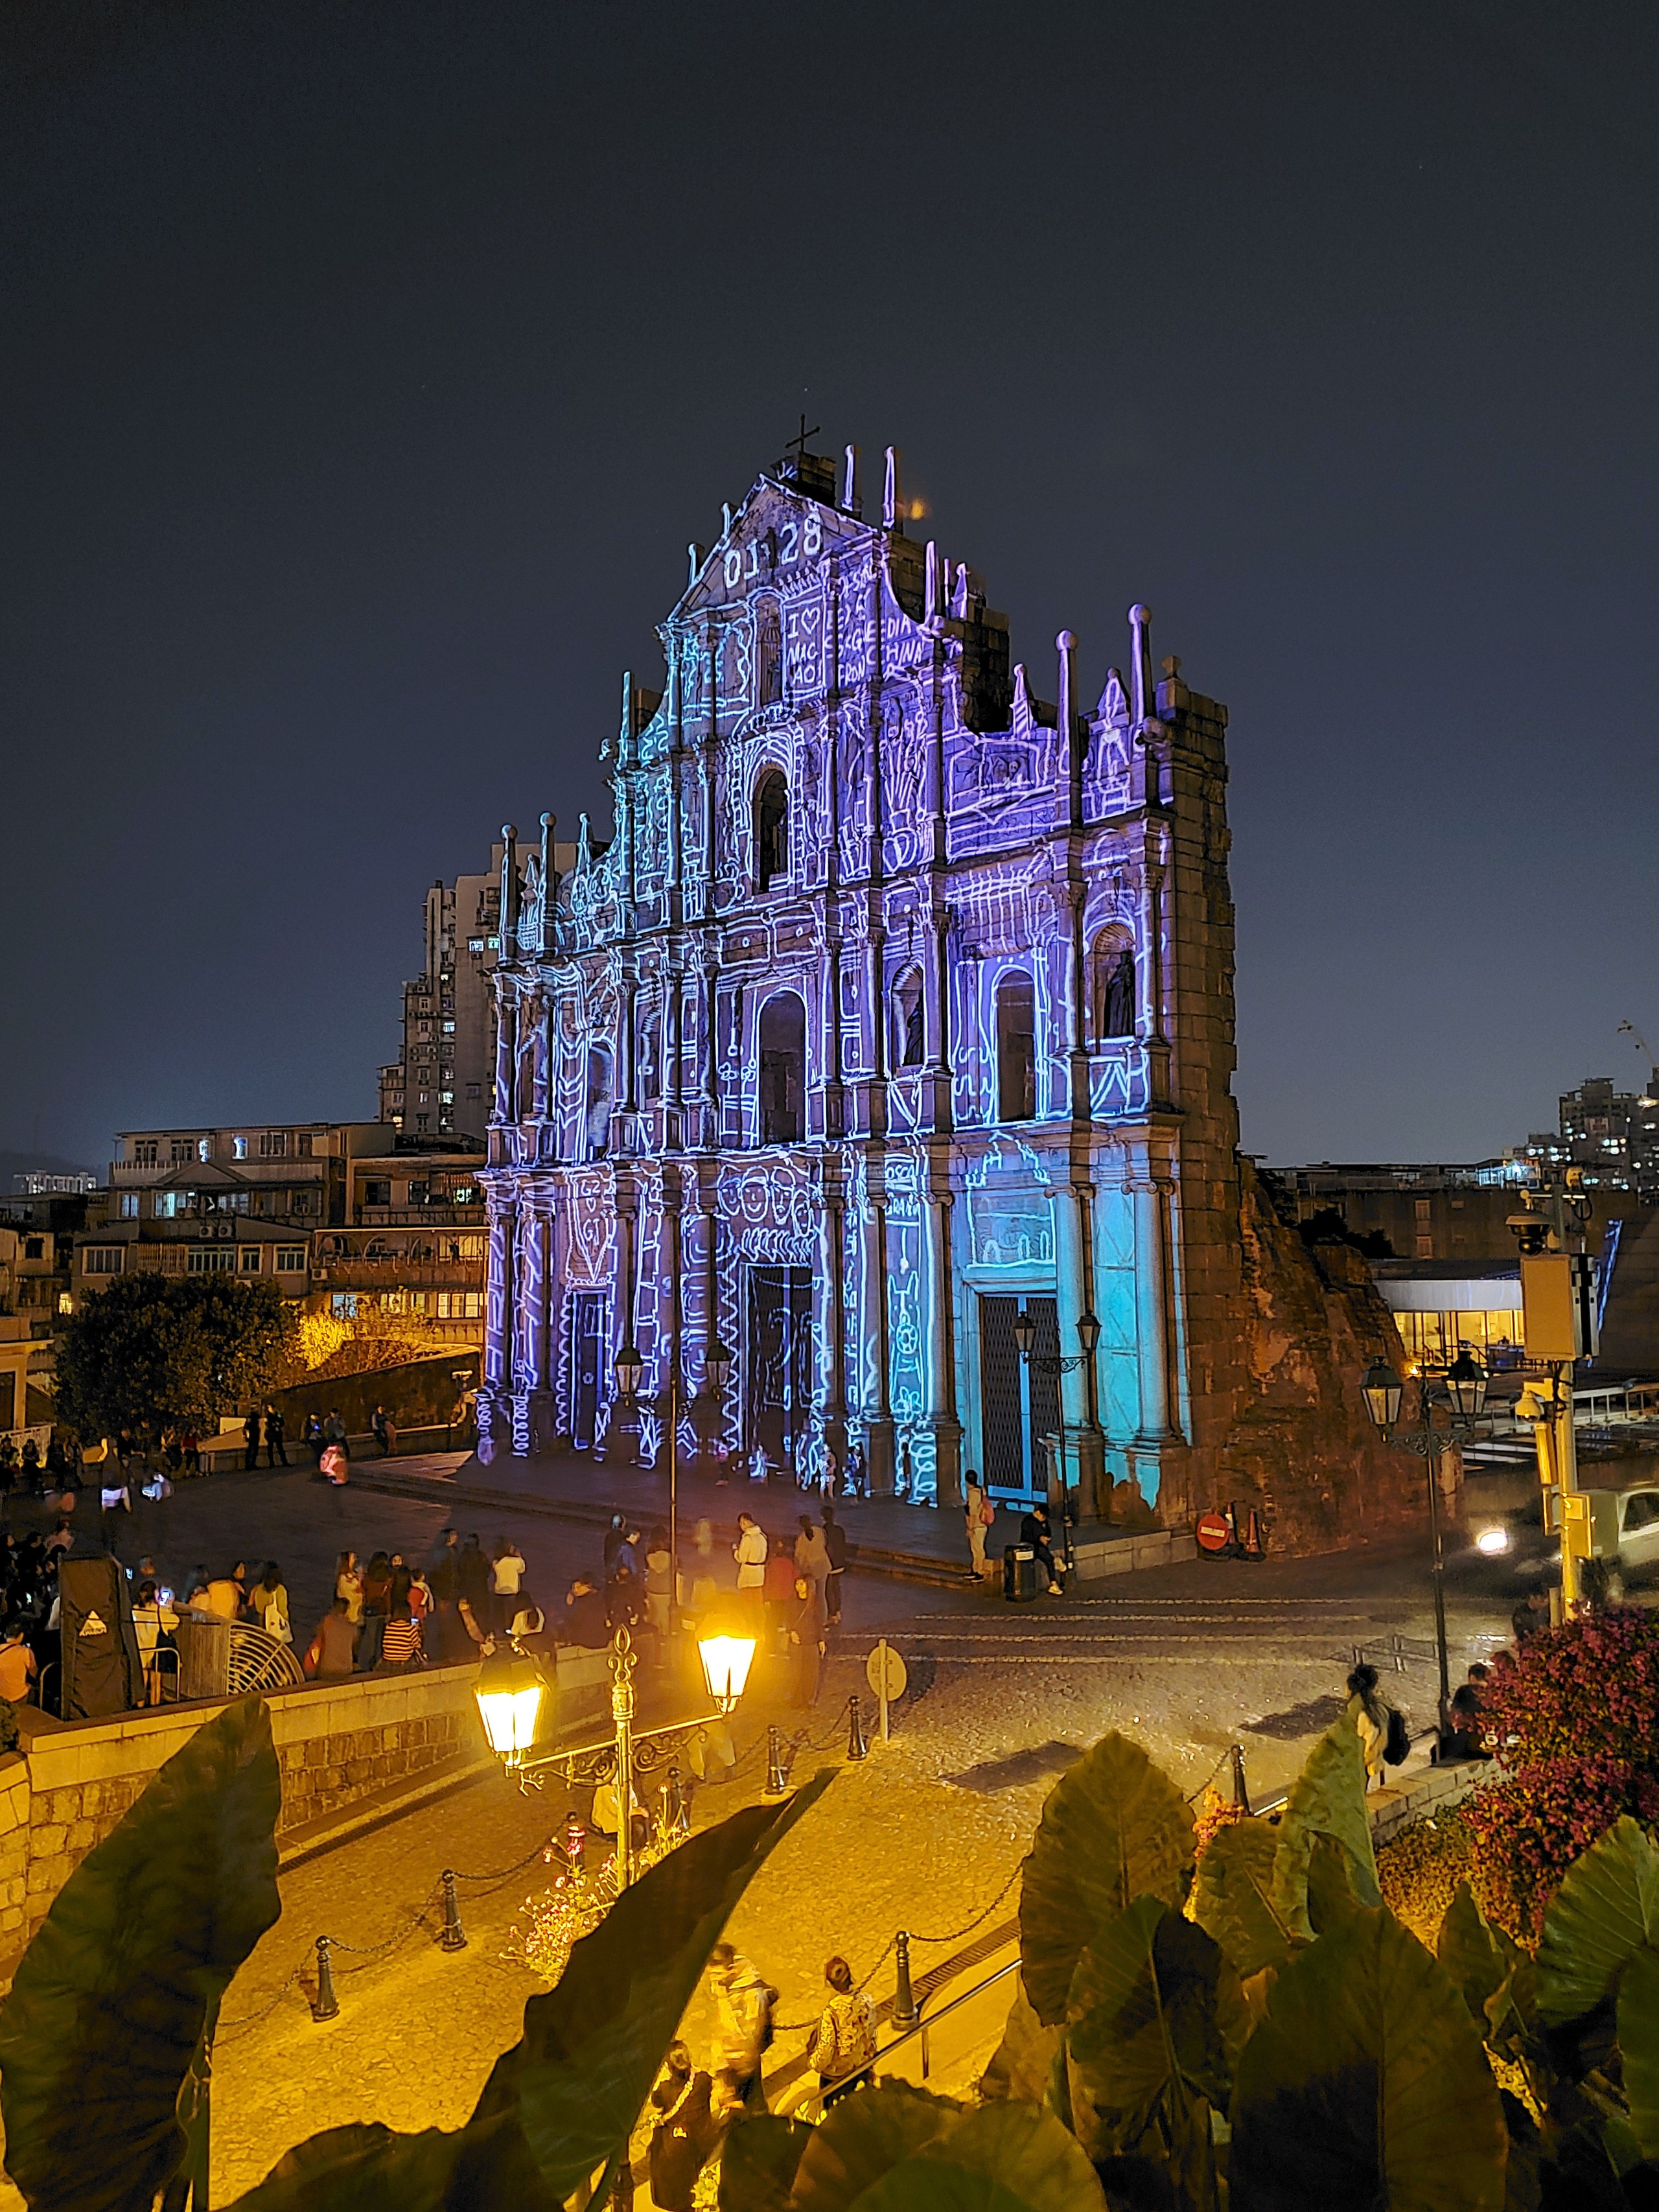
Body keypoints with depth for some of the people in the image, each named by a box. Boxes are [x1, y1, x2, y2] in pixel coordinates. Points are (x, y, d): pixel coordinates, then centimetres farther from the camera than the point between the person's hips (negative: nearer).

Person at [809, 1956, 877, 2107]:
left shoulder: (831, 2012, -35)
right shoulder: (867, 2000, -18)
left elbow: (824, 2052, -26)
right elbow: (872, 2036, -1)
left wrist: (813, 2063, -4)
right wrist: (870, 2066, 15)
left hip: (836, 2075, -4)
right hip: (863, 2068, 4)